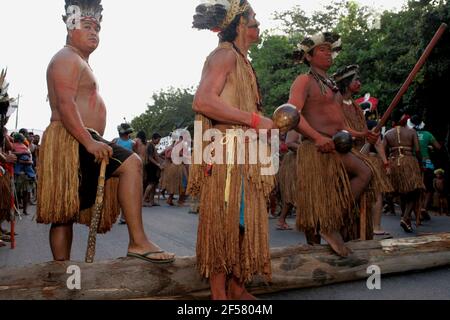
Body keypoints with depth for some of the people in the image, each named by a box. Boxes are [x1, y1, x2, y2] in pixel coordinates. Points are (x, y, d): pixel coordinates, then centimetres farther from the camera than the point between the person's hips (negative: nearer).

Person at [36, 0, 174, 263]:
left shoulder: (81, 63, 27)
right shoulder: (67, 59, -6)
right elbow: (65, 105, -20)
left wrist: (92, 142, 25)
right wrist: (90, 142, -29)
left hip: (79, 144, 11)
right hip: (73, 142, -11)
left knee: (65, 215, 9)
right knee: (131, 163, -25)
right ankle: (138, 242, -30)